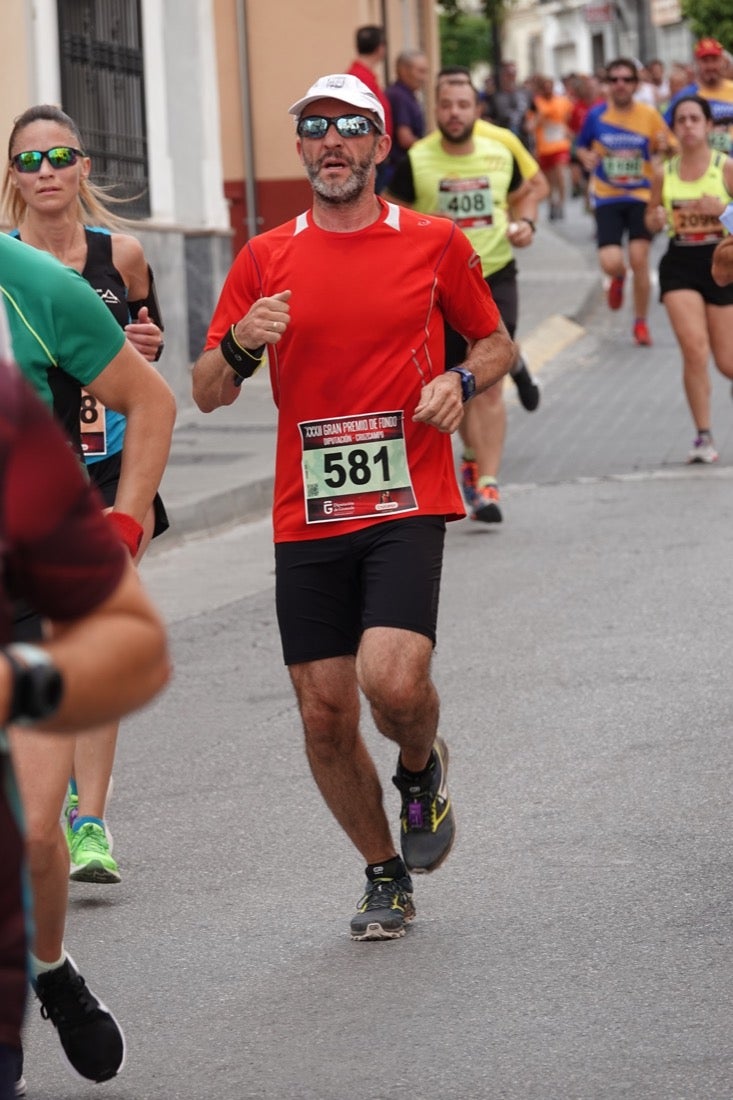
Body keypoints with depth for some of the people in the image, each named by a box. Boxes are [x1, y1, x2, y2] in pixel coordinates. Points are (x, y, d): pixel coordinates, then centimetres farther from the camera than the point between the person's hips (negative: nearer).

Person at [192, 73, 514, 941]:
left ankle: (422, 771, 15)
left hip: (407, 505, -2)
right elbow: (207, 394, 8)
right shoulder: (265, 259, 7)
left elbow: (496, 343, 16)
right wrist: (240, 345, -13)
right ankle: (384, 875, 24)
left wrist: (460, 382, -6)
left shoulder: (435, 244, 3)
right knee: (324, 713, 2)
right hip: (307, 518, 3)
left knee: (392, 679, -22)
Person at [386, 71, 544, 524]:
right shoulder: (415, 161, -6)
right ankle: (474, 457, 37)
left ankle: (487, 484, -11)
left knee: (489, 384, -10)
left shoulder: (500, 155, 0)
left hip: (496, 279, 0)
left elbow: (525, 193, 19)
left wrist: (525, 223, -1)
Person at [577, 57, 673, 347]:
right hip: (607, 199, 0)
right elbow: (581, 147, 11)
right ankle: (618, 278, 28)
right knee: (610, 263, -13)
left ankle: (641, 323, 13)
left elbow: (667, 152, 7)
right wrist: (586, 157, -12)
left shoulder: (650, 115, -3)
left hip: (641, 196, 0)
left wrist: (663, 148, -16)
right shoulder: (596, 115, -4)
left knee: (639, 260, -7)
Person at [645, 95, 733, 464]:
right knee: (694, 351, -15)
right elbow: (652, 219, 16)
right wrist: (657, 220, -7)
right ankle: (703, 437, -4)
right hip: (679, 266, 1)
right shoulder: (664, 174, 4)